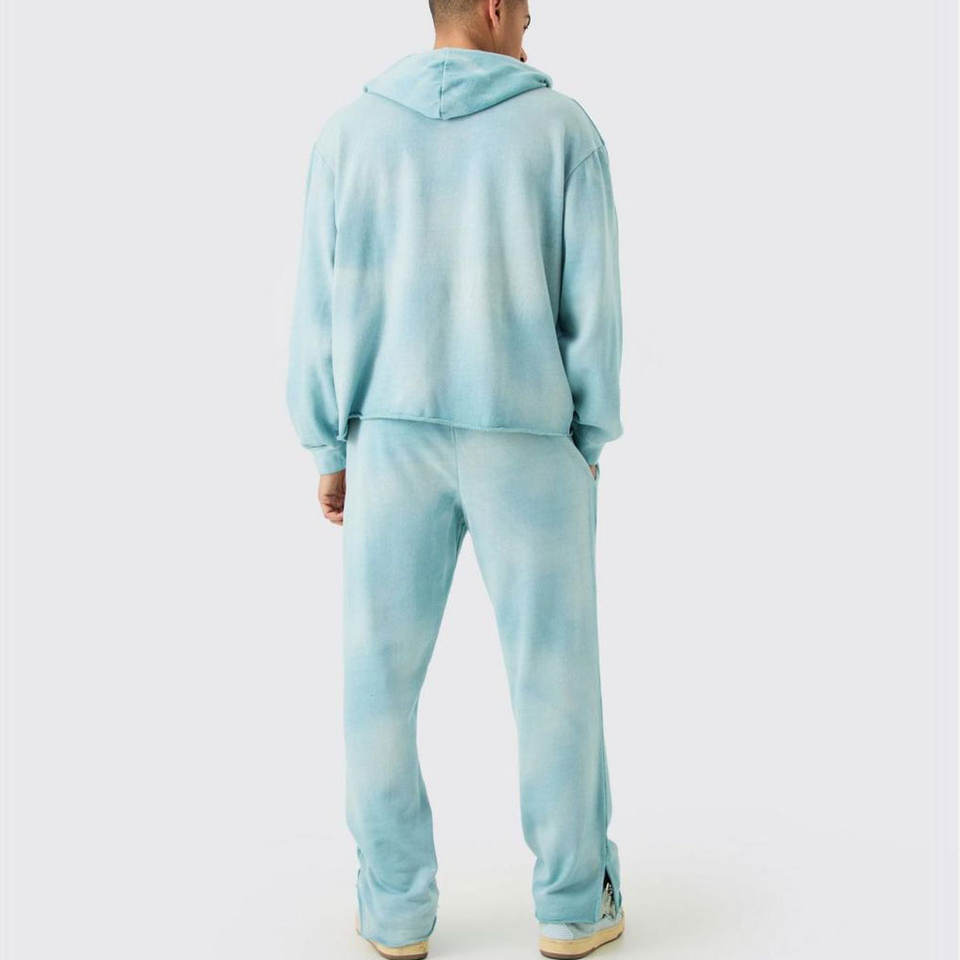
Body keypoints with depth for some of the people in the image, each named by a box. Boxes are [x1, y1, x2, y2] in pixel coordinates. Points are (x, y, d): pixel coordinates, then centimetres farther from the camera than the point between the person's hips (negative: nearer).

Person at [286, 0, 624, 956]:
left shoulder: (352, 130, 2)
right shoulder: (563, 126, -2)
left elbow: (321, 306, 0)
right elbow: (590, 302, -5)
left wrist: (328, 452, 7)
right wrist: (590, 445, 4)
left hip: (395, 440, 2)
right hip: (527, 444, -1)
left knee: (382, 678, 10)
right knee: (557, 672, 9)